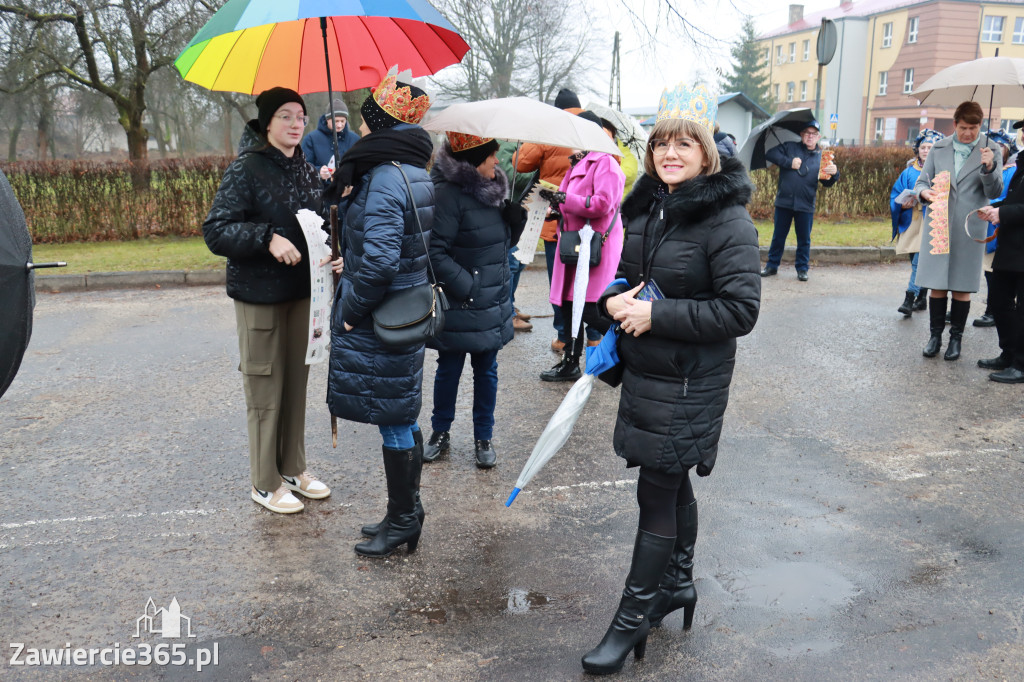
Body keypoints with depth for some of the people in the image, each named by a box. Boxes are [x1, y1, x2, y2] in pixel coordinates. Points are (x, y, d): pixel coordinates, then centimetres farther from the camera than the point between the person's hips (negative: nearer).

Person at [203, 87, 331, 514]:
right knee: (265, 389, 2)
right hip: (259, 294, -6)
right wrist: (267, 238, -27)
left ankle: (293, 469, 28)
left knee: (297, 383, 13)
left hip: (301, 291, 6)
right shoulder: (246, 169, -11)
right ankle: (265, 483, 16)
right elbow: (215, 231, -16)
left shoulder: (305, 169, 9)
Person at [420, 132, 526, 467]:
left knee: (486, 371, 14)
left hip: (492, 302, 6)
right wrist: (467, 285, -21)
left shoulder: (492, 189, 6)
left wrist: (517, 215, -4)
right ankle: (441, 433, 30)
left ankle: (483, 438, 28)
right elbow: (436, 252, -21)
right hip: (459, 307, -6)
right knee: (449, 370, 11)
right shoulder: (448, 194, -18)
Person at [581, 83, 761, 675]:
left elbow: (741, 310, -20)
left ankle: (634, 619, 15)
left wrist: (657, 314, -23)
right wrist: (615, 298, -5)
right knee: (673, 485, 20)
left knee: (657, 494, 1)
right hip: (643, 369, 7)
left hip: (691, 382, -7)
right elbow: (624, 271, 18)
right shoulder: (643, 205, 6)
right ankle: (678, 583, 40)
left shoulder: (728, 220, -16)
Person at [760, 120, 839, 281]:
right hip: (784, 201, 0)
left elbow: (826, 183, 4)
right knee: (778, 236, 9)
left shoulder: (822, 157, 7)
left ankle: (802, 269, 18)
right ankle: (772, 266, 20)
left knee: (804, 239, 7)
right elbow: (770, 154, -6)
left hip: (806, 205, 1)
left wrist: (834, 174, -18)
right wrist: (789, 163, -13)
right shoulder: (789, 147, 4)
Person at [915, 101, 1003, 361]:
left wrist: (989, 168, -20)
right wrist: (925, 192, -14)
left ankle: (956, 338, 16)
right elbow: (921, 182, 10)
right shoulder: (939, 149, 6)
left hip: (970, 229, -1)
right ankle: (935, 336, 16)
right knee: (936, 285, 4)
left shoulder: (991, 150, 2)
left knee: (962, 288, 4)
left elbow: (994, 193, -2)